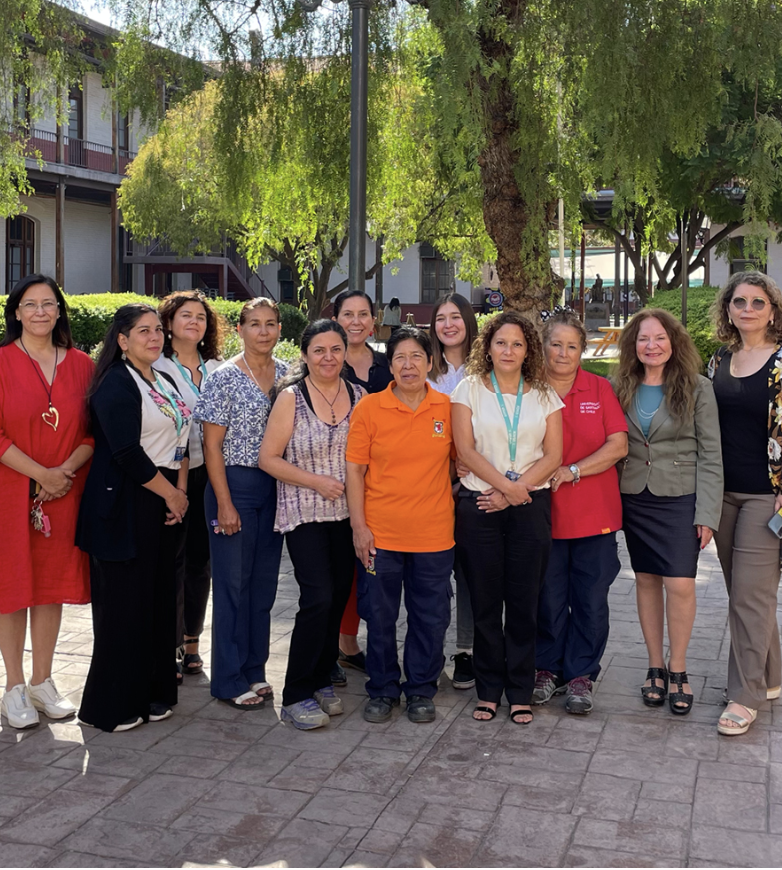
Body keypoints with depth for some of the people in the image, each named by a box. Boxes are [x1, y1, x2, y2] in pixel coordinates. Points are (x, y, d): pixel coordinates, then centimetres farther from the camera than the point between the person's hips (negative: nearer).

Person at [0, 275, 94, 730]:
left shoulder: (81, 365, 6)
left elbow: (93, 431, 6)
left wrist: (67, 469, -11)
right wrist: (40, 473, -15)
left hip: (64, 491, 3)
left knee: (53, 583, 9)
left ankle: (43, 682, 21)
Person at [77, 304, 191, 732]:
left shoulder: (165, 383, 15)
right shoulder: (116, 383, -11)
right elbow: (127, 453, -18)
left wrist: (181, 492, 1)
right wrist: (170, 494, -11)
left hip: (164, 502, 8)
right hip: (125, 505, -8)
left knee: (160, 599, 10)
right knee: (124, 603, -2)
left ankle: (152, 691, 22)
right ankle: (113, 704, 9)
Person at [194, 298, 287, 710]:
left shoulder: (287, 374, 7)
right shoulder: (224, 377, -8)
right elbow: (212, 445, -9)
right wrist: (225, 504, -13)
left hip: (276, 486, 5)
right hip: (234, 485, -5)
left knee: (264, 582, 11)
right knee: (232, 583, 1)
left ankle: (254, 671, 24)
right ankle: (230, 680, 12)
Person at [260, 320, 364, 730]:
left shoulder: (358, 396, 7)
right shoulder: (291, 397, -6)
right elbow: (268, 458, -6)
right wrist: (317, 482, -14)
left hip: (347, 513, 5)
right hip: (305, 514, -5)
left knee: (338, 597, 9)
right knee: (318, 597, -13)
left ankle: (321, 680, 26)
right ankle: (296, 696, 0)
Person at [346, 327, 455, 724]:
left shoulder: (448, 408, 1)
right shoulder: (369, 408, -3)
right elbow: (355, 470, -2)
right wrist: (358, 526, -7)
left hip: (433, 534, 1)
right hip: (380, 534, -1)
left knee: (430, 617, 9)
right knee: (379, 617, 9)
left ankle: (421, 691, 27)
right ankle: (382, 691, 27)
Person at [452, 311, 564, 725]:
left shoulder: (544, 396, 9)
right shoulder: (470, 389, 6)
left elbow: (553, 456, 2)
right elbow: (465, 450, -3)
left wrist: (514, 491, -10)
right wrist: (505, 485, -11)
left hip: (530, 506, 1)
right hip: (478, 504, -1)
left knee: (524, 601, 2)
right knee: (485, 600, 3)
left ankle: (520, 693, 13)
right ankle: (489, 690, 15)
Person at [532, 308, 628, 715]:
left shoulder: (600, 389, 3)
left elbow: (618, 446, -5)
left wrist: (571, 472, -14)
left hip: (595, 513, 1)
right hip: (544, 512, -1)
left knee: (590, 600, 5)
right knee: (548, 598, 7)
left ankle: (580, 675, 18)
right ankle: (546, 669, 24)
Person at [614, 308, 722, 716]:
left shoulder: (697, 388, -3)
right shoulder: (622, 389, 6)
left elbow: (710, 455, -4)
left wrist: (707, 513, -9)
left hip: (679, 498, -3)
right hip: (634, 497, 3)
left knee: (680, 584, -8)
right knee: (646, 579, 8)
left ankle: (678, 669, 9)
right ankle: (655, 667, 20)